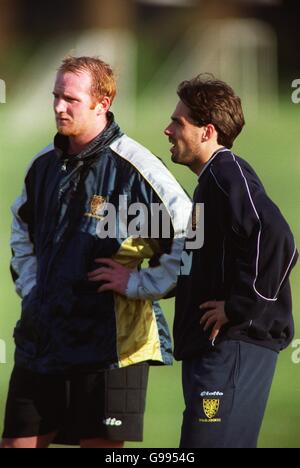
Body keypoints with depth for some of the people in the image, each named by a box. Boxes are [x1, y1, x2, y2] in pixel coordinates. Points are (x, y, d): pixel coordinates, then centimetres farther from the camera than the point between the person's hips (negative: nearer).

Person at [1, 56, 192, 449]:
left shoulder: (134, 167, -12)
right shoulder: (44, 164, 10)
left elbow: (193, 239, -11)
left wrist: (138, 283, -11)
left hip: (110, 342, -6)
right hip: (42, 339, 6)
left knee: (101, 444, 0)